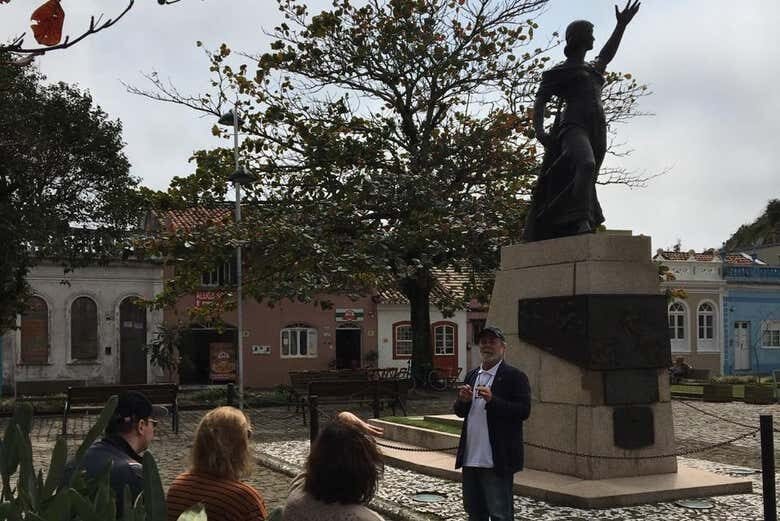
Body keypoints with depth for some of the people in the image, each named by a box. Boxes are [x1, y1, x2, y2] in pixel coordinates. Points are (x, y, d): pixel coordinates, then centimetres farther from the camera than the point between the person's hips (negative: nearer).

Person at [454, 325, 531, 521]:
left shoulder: (514, 376, -6)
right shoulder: (472, 375, 15)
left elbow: (524, 411, -15)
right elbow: (460, 412, 17)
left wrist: (492, 400, -25)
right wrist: (463, 401, -6)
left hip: (497, 461, -7)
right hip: (471, 458, 7)